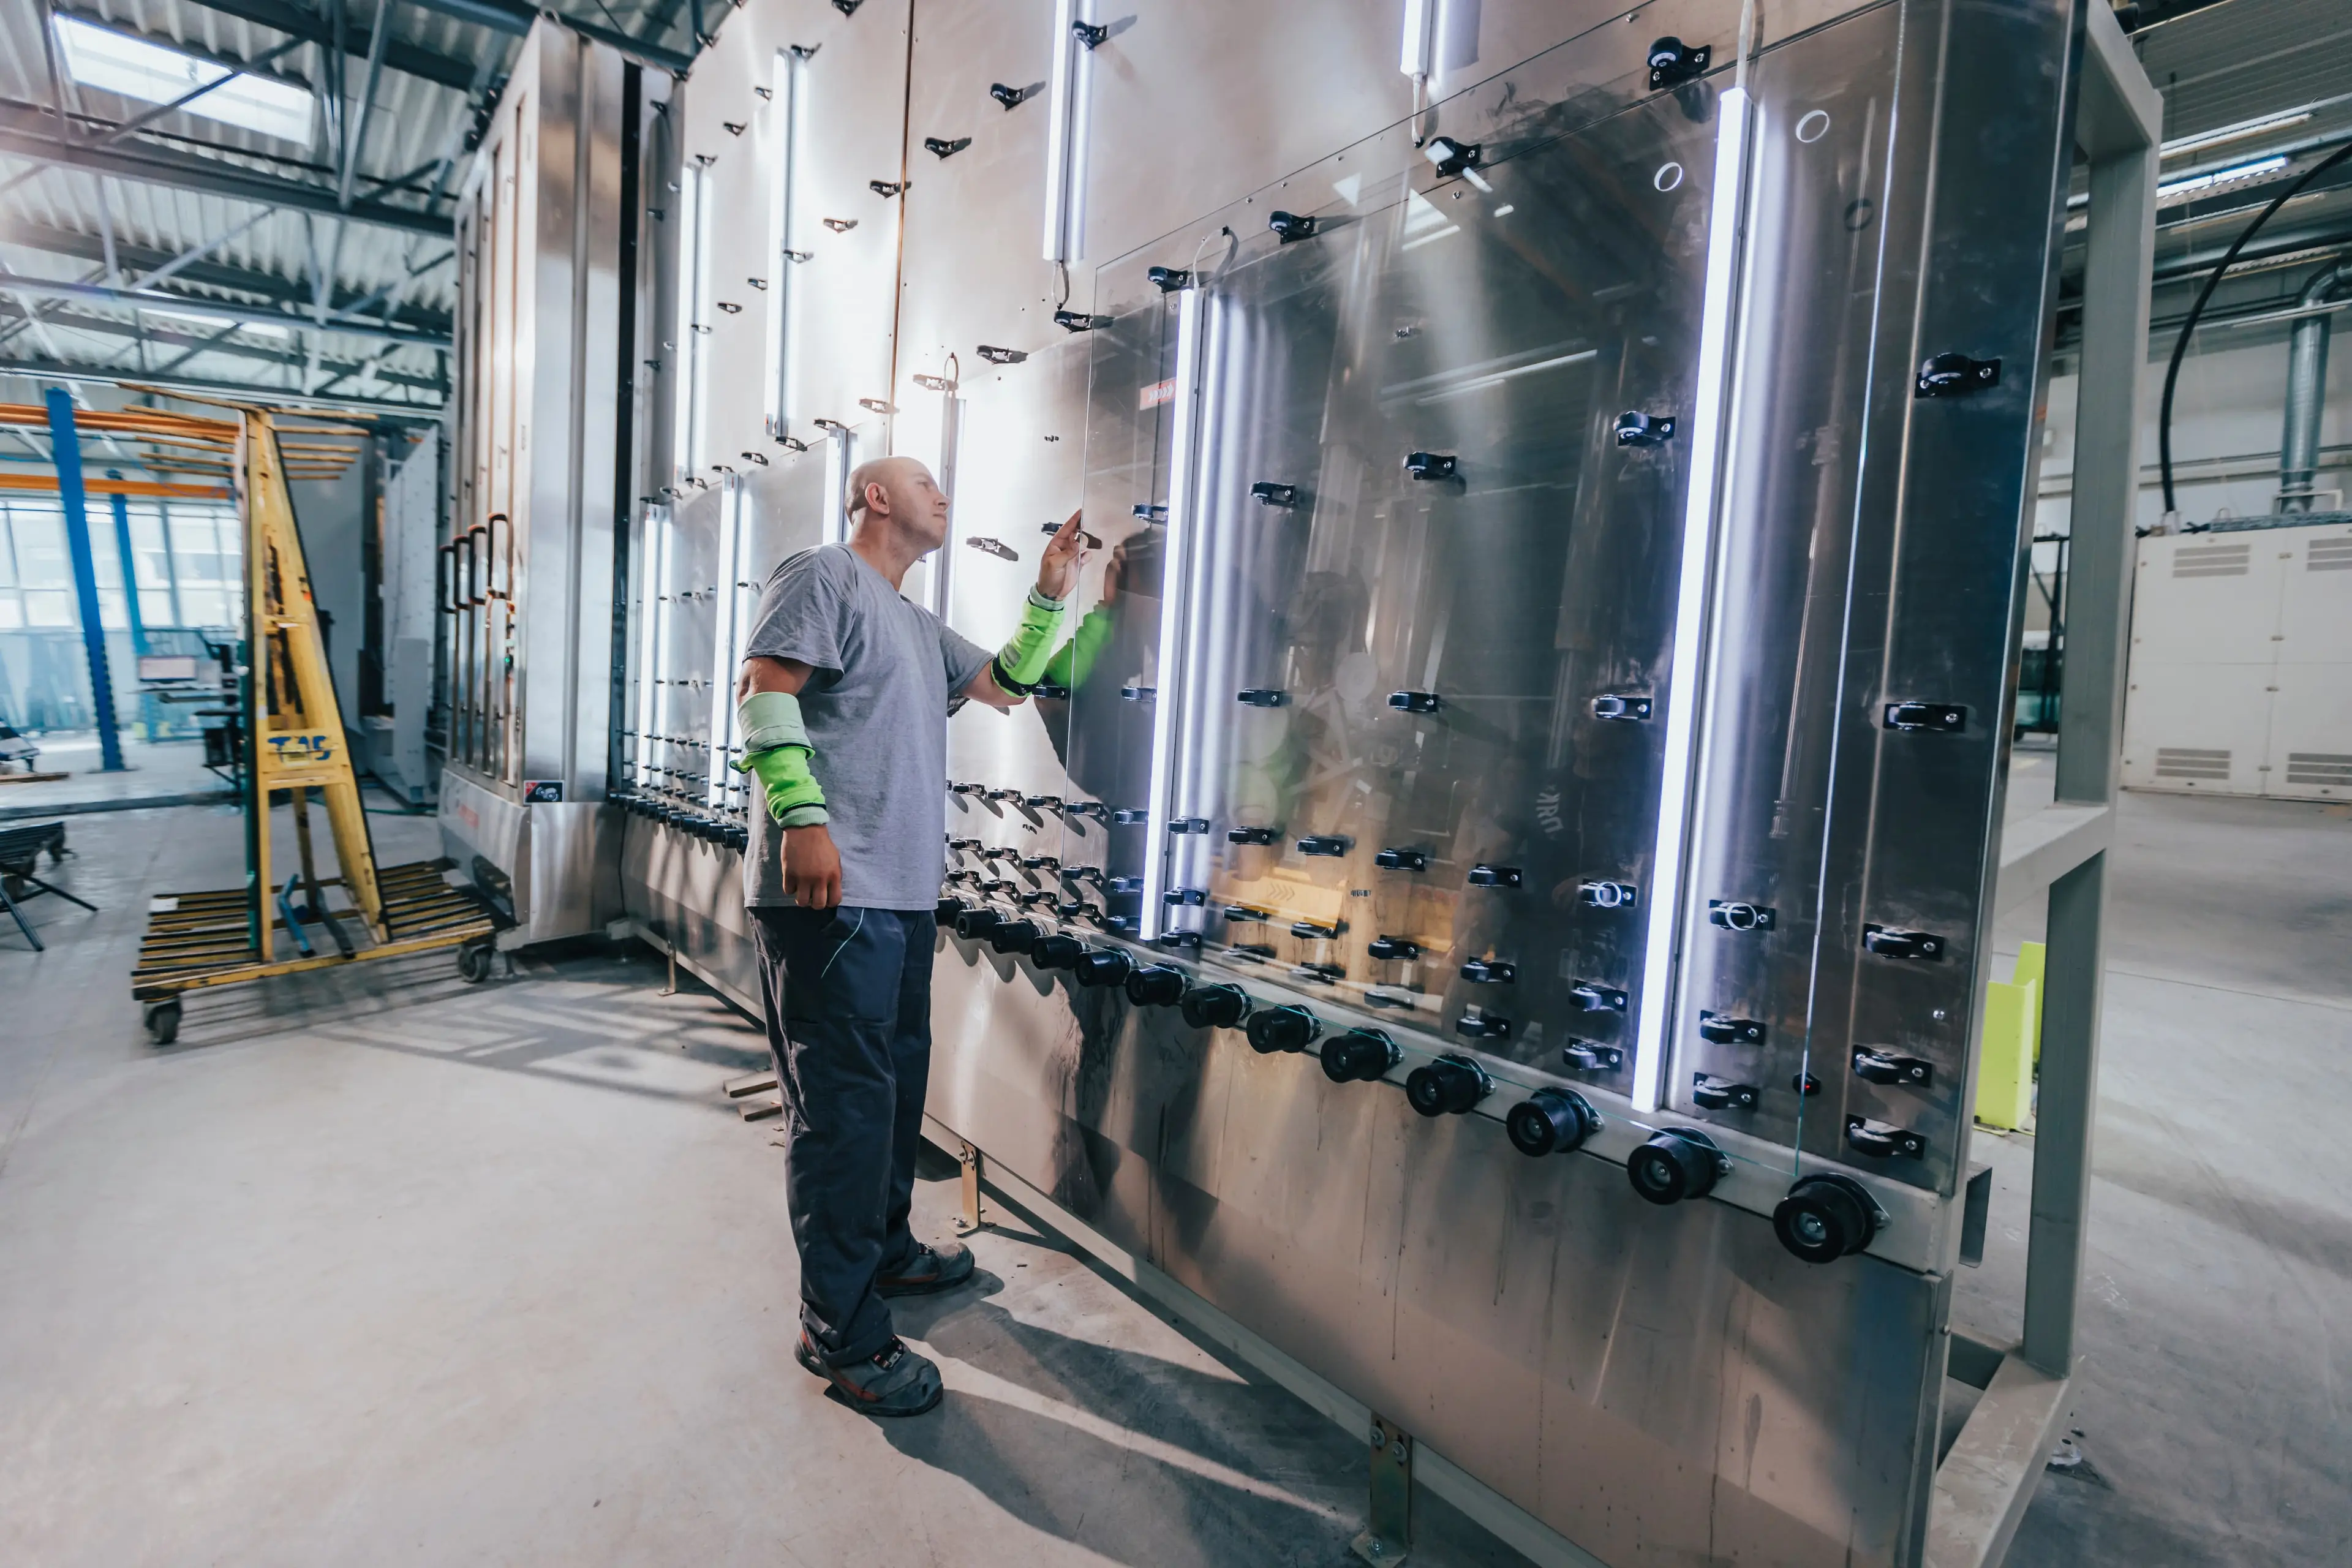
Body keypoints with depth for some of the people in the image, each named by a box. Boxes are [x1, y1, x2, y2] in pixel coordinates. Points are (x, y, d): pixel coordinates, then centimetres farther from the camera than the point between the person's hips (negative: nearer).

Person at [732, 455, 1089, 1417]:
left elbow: (1005, 686, 26)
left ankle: (884, 1251, 38)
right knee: (845, 1102, -5)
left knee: (897, 1079, 19)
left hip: (903, 893, 10)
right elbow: (763, 692, -12)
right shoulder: (823, 578, -1)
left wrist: (1050, 597, 16)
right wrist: (802, 816, -24)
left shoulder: (920, 629, 26)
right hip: (831, 891, -10)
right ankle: (841, 1333, 7)